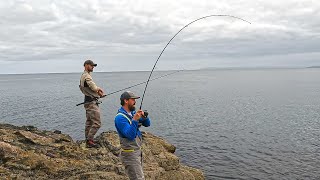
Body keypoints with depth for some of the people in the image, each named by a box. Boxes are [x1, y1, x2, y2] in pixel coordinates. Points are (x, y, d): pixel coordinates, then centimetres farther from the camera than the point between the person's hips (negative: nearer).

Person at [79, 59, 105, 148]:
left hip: (88, 102, 11)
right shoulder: (87, 76, -16)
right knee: (97, 123, -10)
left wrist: (98, 89, 4)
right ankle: (89, 140, -5)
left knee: (89, 122, 16)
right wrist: (100, 91, 0)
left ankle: (88, 140, 23)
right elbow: (94, 88, -22)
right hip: (91, 102, -11)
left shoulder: (83, 76, 18)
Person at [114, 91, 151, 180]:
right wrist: (134, 120, -35)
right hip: (130, 153, -9)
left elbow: (147, 124, 9)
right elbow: (130, 135, -27)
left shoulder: (133, 112, 6)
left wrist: (144, 116, -10)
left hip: (138, 151, 9)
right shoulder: (120, 117, -19)